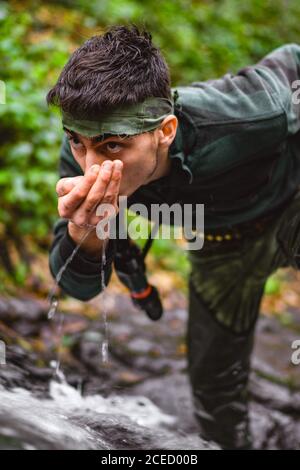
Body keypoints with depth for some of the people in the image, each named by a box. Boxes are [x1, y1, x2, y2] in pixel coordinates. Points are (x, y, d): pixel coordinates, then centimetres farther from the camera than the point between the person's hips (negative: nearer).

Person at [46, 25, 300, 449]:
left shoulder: (247, 115, -41)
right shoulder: (82, 155, -31)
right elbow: (82, 286, -25)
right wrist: (84, 231, -48)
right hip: (220, 239, 3)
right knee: (213, 381, 14)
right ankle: (229, 443, 42)